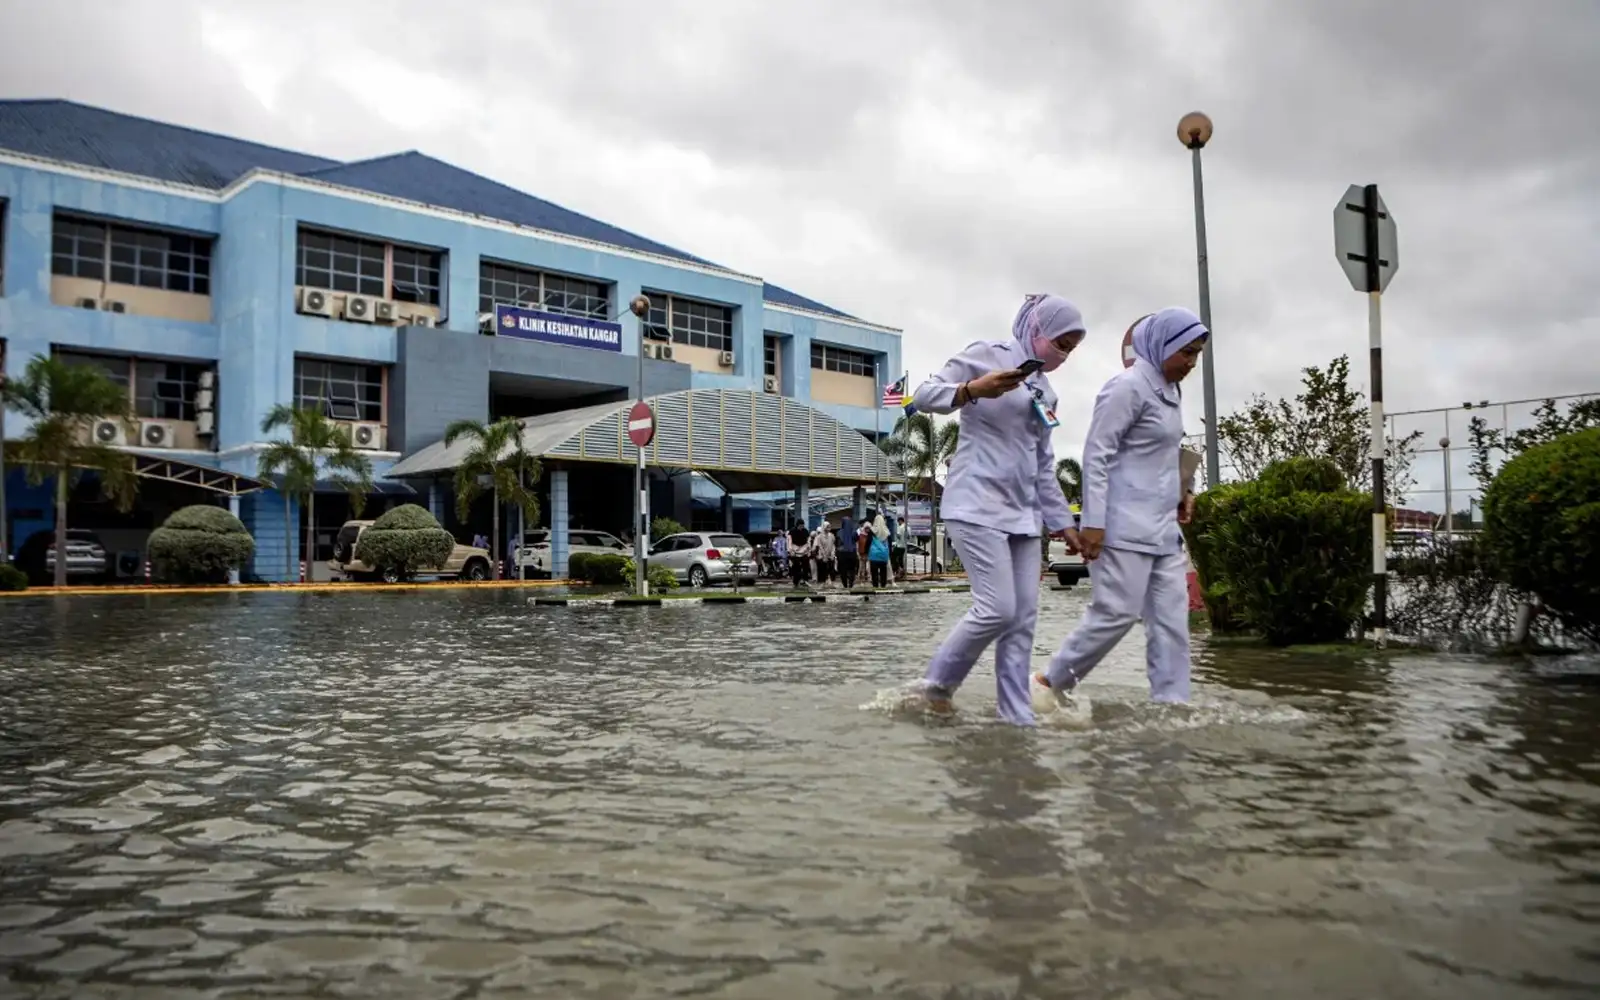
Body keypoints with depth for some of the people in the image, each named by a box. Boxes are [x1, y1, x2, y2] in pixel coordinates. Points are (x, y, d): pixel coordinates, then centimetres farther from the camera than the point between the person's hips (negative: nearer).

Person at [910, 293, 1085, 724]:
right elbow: (925, 396, -7)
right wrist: (973, 390, -24)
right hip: (978, 506, -8)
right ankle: (938, 682, 6)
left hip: (1021, 513, 8)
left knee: (1024, 616, 4)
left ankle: (1018, 715, 9)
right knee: (998, 608, -14)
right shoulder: (989, 355, -1)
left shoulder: (1045, 393, 20)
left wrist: (1063, 522, 19)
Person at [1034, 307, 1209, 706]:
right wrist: (1093, 522, -20)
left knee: (1172, 617, 5)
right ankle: (1053, 680, 9)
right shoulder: (1129, 386, -11)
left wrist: (1180, 491, 11)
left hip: (1163, 526, 9)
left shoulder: (1169, 390, 16)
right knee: (1117, 612, -7)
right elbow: (1097, 454, -16)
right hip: (1125, 525, -9)